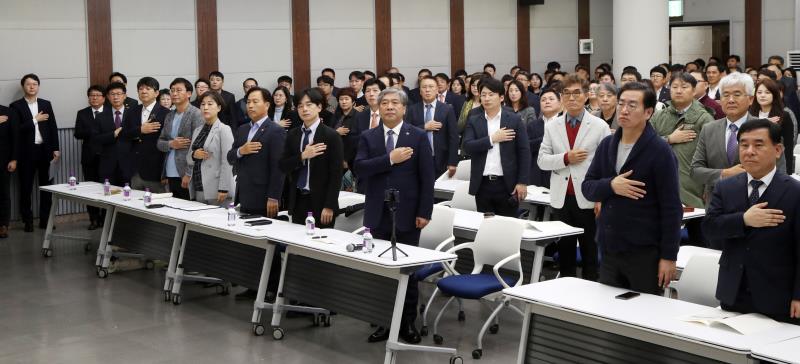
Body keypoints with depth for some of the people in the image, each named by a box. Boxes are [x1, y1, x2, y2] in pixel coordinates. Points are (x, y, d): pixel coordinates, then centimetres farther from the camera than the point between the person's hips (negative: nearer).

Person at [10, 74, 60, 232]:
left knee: (46, 186, 7)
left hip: (45, 150, 3)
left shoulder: (46, 104, 9)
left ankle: (45, 219, 15)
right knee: (26, 188, 4)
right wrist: (34, 120, -13)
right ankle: (28, 221, 12)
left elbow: (53, 127, 7)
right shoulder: (16, 106, -2)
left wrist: (56, 149, 2)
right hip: (27, 152, -3)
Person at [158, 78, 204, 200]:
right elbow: (160, 143, 18)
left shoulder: (196, 114, -6)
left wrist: (189, 174, -17)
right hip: (170, 175, 6)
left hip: (186, 176, -6)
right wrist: (171, 144, -6)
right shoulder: (169, 116, 16)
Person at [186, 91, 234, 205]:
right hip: (198, 190, 6)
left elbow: (226, 162, -11)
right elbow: (188, 159, 19)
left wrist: (223, 189, -17)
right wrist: (194, 155, -4)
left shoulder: (224, 130, -5)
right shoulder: (197, 131, 15)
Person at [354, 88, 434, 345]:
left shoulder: (418, 137, -1)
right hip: (378, 215, 2)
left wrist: (424, 212, -9)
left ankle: (407, 322, 17)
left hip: (406, 215, -2)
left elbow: (427, 178, -4)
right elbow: (360, 168, -10)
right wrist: (390, 158, -19)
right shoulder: (368, 137, 5)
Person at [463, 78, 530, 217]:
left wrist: (522, 182, -6)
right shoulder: (473, 121, 7)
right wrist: (492, 139, -14)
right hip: (482, 184, 2)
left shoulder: (514, 120, 2)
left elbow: (524, 152, 0)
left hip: (507, 184, -2)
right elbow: (467, 147, -6)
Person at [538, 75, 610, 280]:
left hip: (588, 199, -3)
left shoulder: (599, 126, -2)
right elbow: (541, 160, 3)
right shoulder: (552, 126, 8)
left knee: (590, 253, 4)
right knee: (565, 250, 11)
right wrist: (565, 158, -14)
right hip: (561, 199, 3)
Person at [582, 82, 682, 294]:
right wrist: (610, 186, -14)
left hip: (644, 253, -5)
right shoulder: (607, 145, 7)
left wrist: (669, 256, -13)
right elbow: (587, 187, 7)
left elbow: (671, 208, -10)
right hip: (609, 249, 5)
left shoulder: (659, 151, -10)